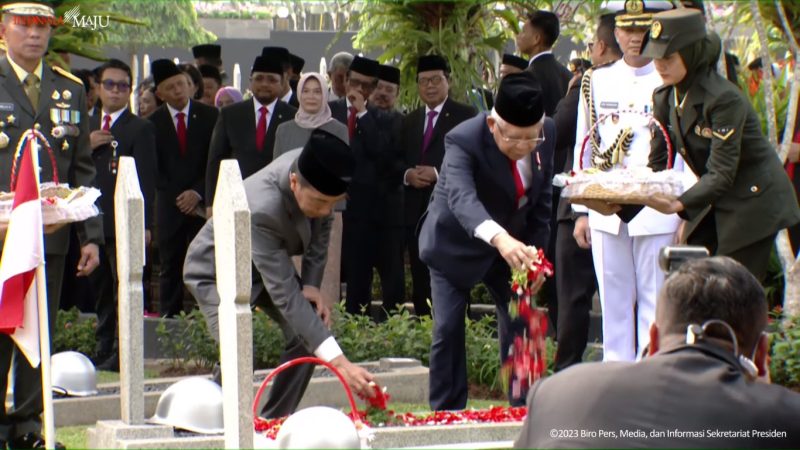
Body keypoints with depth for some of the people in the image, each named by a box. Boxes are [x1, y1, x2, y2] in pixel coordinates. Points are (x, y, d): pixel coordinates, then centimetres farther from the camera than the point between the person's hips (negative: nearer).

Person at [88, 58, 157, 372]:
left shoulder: (141, 129, -1)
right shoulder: (88, 126, 17)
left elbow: (146, 179, -8)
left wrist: (144, 224, -15)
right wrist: (87, 146, -8)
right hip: (93, 222, 6)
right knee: (101, 290, 10)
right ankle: (103, 348, 17)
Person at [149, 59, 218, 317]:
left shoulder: (210, 117, 4)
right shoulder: (152, 123, 5)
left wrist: (198, 193, -9)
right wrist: (177, 198, -7)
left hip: (204, 204, -1)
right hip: (169, 206, 1)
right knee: (170, 269, 2)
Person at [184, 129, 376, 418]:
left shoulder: (315, 177, -24)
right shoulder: (260, 210, -43)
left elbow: (321, 225, -1)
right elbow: (285, 297, -43)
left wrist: (311, 284, -13)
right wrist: (339, 362, -47)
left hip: (271, 262, 7)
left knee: (309, 334, -10)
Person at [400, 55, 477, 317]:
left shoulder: (466, 116, 1)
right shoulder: (410, 121, 20)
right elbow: (398, 160, 19)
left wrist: (438, 173, -16)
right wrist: (407, 174, -4)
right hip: (416, 210, 6)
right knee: (420, 279, 6)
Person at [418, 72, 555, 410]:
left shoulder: (548, 133, -15)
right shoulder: (463, 141, -32)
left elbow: (542, 196, 0)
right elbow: (462, 198, -49)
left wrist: (536, 249, -6)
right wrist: (499, 238, -66)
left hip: (512, 241, 4)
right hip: (455, 243, -4)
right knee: (448, 330, -9)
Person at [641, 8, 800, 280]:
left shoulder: (724, 99, -24)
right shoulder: (665, 98, -1)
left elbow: (722, 174, -29)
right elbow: (656, 164, 2)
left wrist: (678, 205, -42)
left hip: (753, 204, -8)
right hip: (714, 205, 8)